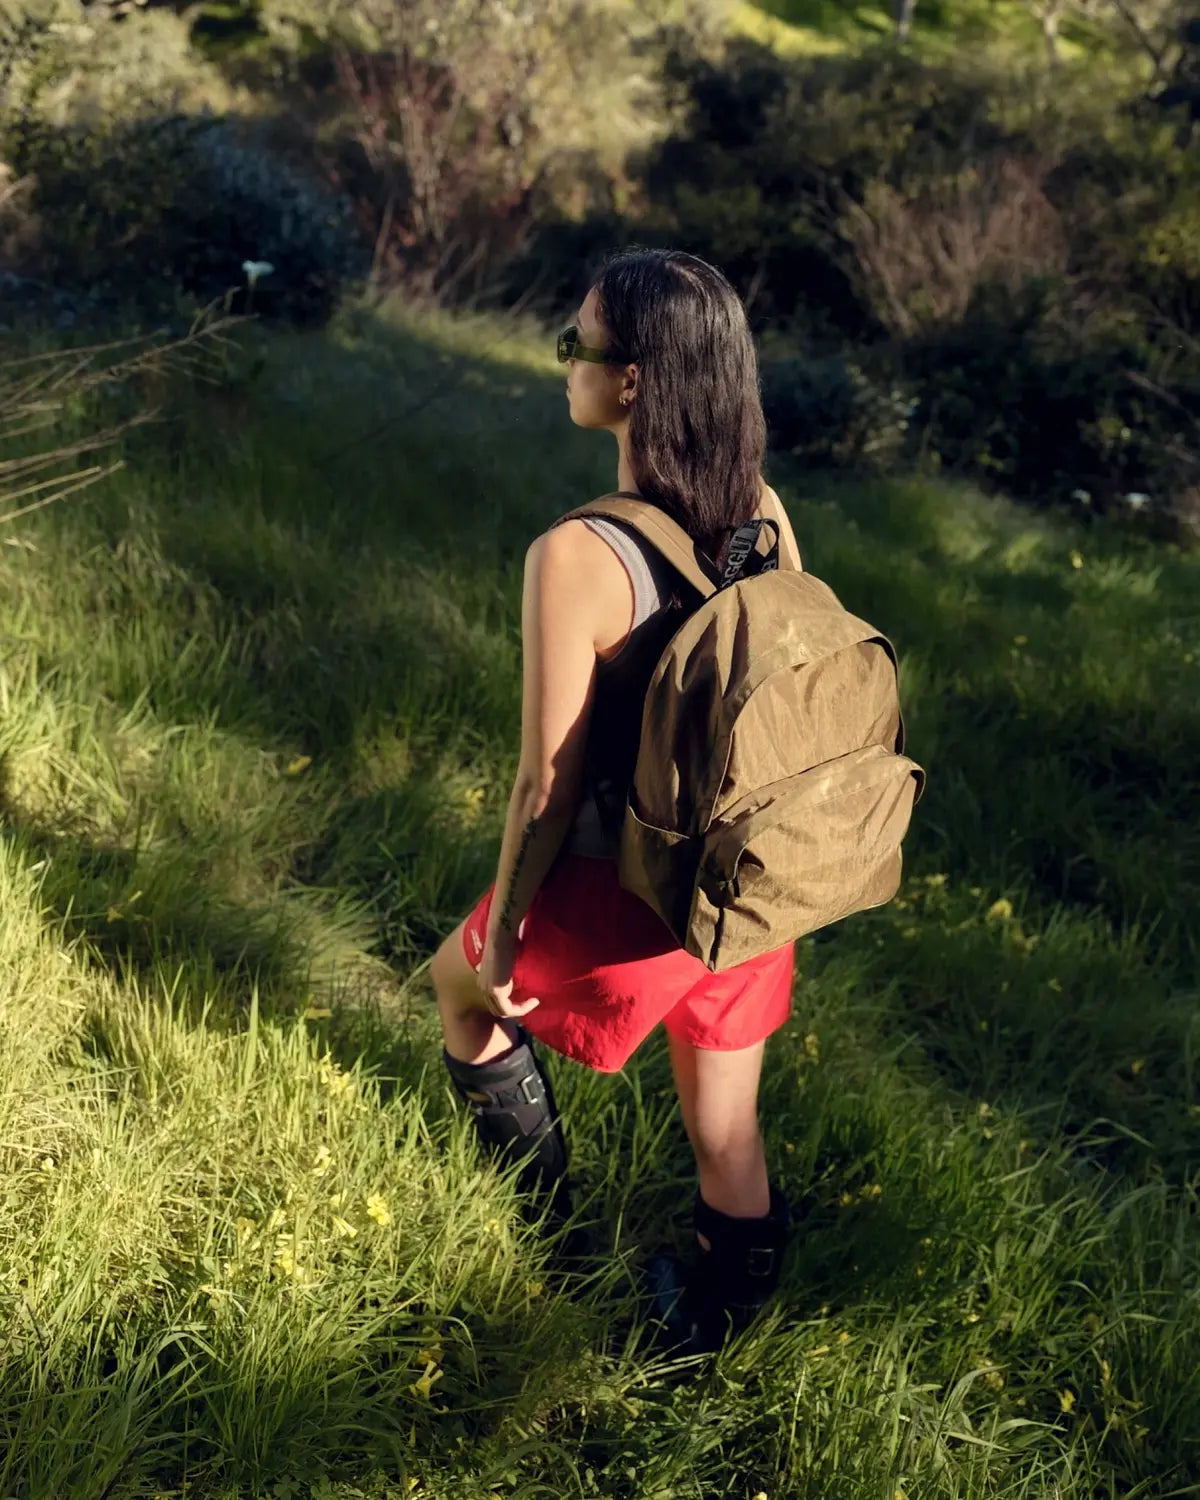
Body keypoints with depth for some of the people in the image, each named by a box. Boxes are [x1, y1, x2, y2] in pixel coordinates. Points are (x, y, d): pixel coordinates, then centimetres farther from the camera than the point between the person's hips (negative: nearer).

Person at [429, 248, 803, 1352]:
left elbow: (548, 783, -21)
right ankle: (707, 1339, 46)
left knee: (460, 982, 28)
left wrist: (504, 926, -5)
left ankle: (550, 1222, 45)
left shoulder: (575, 558, -28)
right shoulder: (762, 513, -8)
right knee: (728, 1134, 23)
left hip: (621, 895, -5)